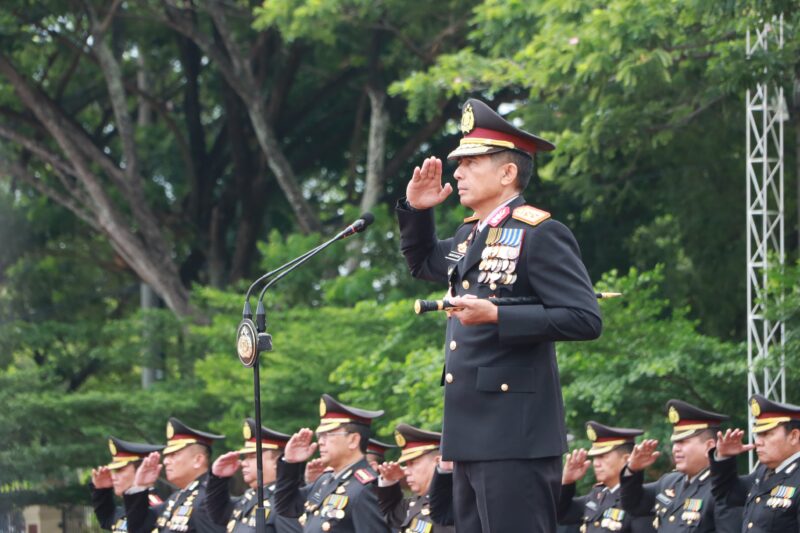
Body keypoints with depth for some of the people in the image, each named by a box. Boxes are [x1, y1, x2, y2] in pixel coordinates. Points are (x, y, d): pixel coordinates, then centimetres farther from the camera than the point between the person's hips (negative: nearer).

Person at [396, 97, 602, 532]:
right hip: (471, 434, 9)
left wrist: (496, 316, -22)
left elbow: (585, 319, -17)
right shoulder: (469, 236, 17)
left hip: (516, 435, -9)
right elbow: (422, 264, 37)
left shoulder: (540, 235, -10)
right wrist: (416, 210, 18)